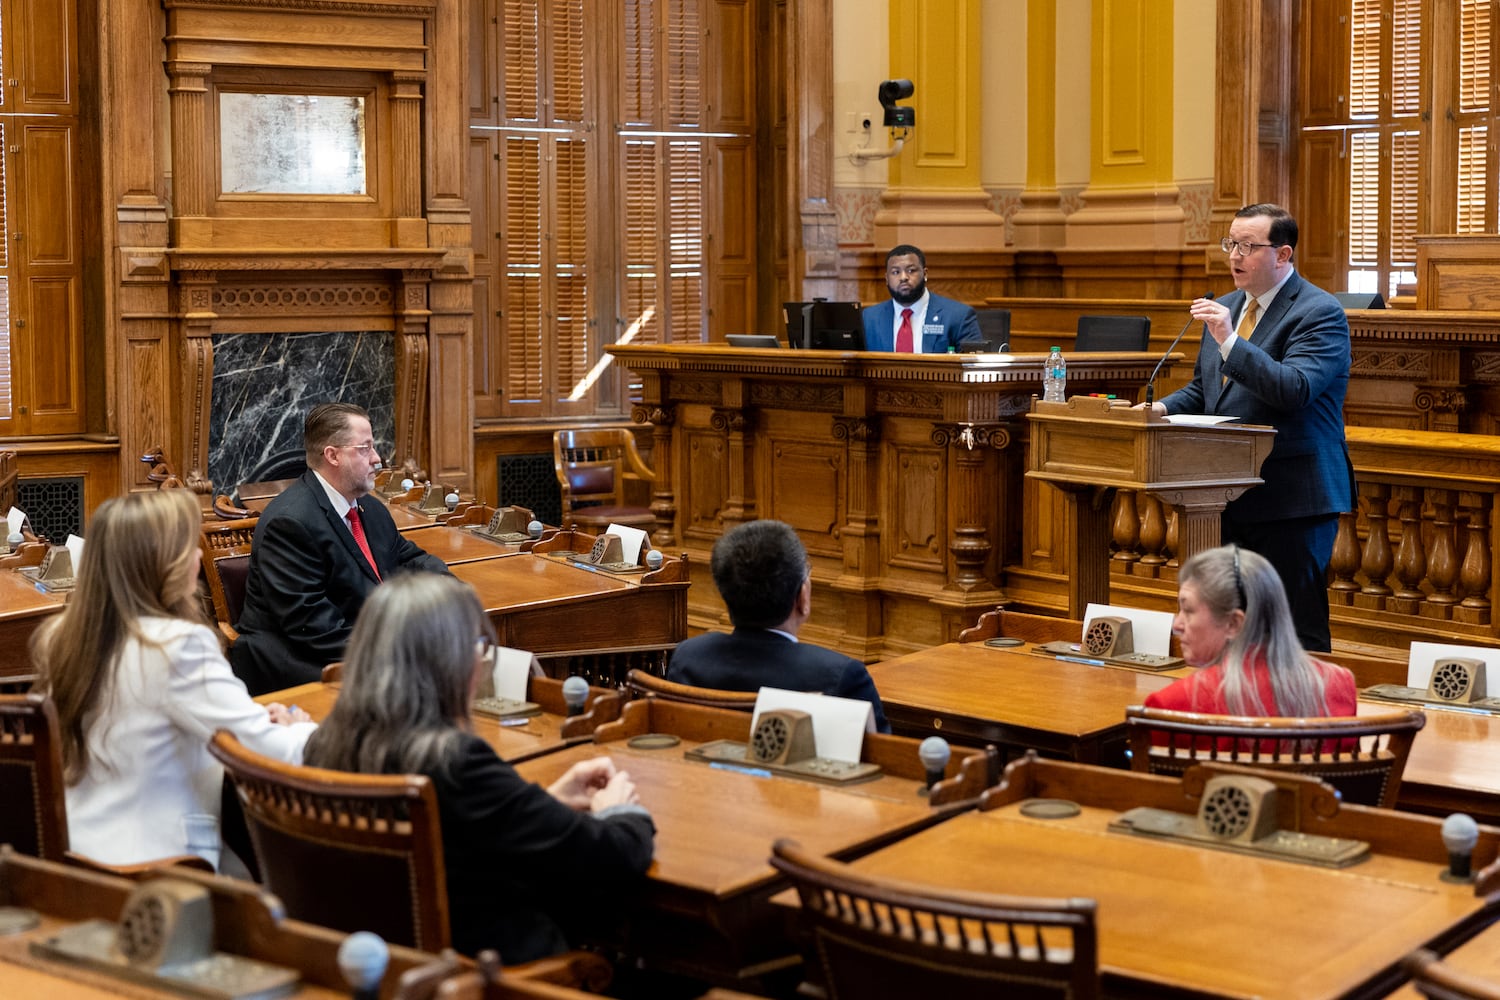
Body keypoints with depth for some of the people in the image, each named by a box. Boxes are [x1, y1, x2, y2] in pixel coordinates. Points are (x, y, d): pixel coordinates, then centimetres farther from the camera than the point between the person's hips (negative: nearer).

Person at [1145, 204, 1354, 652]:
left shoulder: (1320, 313, -10)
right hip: (1231, 497, 8)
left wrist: (1230, 341, -28)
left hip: (1293, 500, -8)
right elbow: (1202, 388, 25)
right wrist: (1164, 408, 4)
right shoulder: (1225, 308, 15)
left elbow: (1296, 389, -25)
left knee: (1297, 629, -5)